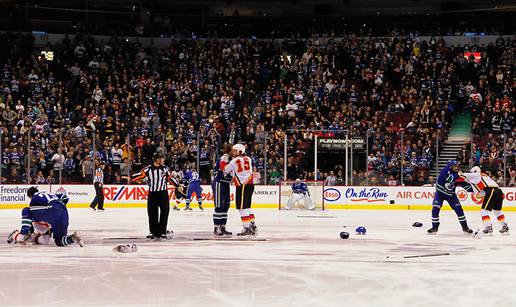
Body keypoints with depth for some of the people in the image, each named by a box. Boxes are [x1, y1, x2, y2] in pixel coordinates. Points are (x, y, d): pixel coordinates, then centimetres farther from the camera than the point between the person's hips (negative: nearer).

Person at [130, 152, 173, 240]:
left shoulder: (165, 168, 5)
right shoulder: (148, 169, -5)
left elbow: (170, 177, 13)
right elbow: (140, 175, -10)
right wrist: (130, 178, -21)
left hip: (163, 193, 1)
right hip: (152, 194, -1)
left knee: (164, 212, -2)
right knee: (152, 213, 4)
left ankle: (162, 232, 6)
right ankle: (153, 232, 15)